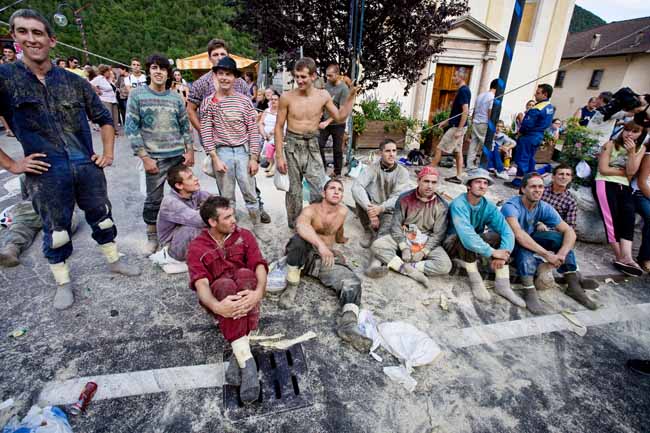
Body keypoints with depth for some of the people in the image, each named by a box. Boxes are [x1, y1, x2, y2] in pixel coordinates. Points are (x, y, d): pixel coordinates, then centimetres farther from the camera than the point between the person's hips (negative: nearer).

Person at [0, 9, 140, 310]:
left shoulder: (74, 81, 5)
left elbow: (105, 118, 14)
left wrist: (108, 153, 4)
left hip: (87, 167, 2)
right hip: (46, 174, -2)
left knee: (102, 217, 14)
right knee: (56, 230, 9)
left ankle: (114, 260, 34)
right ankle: (63, 283, 26)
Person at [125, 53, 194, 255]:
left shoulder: (176, 97, 9)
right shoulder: (137, 94, 0)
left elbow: (185, 126, 13)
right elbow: (132, 128, -4)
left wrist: (190, 151, 3)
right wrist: (144, 157, -11)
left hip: (179, 155, 3)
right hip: (155, 157, -3)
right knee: (153, 199, 1)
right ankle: (152, 237, 20)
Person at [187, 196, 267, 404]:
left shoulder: (244, 235, 3)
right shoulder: (196, 247, -1)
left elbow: (259, 266, -10)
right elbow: (201, 283, -16)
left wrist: (258, 292, -34)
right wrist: (216, 306, -40)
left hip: (246, 292, 1)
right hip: (219, 297, -1)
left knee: (244, 274, -34)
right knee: (225, 285, -37)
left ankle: (239, 355, -36)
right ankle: (246, 361, -44)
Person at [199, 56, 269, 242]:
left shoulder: (245, 100, 1)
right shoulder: (209, 101, 1)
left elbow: (253, 130, 0)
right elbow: (206, 133, -1)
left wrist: (254, 158, -4)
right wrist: (215, 159, -8)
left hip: (243, 151, 0)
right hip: (222, 152, 0)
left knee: (250, 193, 5)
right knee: (226, 196, 9)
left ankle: (257, 226, 21)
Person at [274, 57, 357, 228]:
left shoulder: (323, 96, -2)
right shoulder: (287, 97, -8)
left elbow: (340, 117, 8)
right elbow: (279, 127, -4)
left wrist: (351, 96, -2)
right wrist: (279, 156, -7)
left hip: (312, 145, 2)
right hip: (292, 145, -2)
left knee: (320, 190, -2)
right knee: (294, 190, 8)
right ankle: (294, 225, 27)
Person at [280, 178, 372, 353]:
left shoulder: (343, 211, 5)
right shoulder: (311, 210, -10)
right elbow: (300, 225, -35)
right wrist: (320, 244, -50)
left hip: (328, 258, 4)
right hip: (306, 254, -3)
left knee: (352, 283, -21)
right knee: (299, 238, -36)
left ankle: (349, 325, -39)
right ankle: (292, 286, -19)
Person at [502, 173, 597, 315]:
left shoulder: (544, 207, -9)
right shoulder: (511, 206, -27)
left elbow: (569, 232, -13)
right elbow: (519, 235, -41)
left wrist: (562, 254, -31)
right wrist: (546, 254, -41)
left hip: (529, 239, 6)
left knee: (560, 237, -15)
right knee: (525, 250, -37)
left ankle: (573, 286, -8)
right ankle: (529, 293, -30)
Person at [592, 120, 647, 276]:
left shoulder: (640, 149, 15)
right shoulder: (610, 145, 4)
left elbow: (631, 172, 0)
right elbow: (603, 169, -6)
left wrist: (631, 152, -7)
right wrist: (625, 172, -1)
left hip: (624, 186, 4)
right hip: (605, 183, -4)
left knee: (628, 215, -22)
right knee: (612, 217, -21)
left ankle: (626, 257, -32)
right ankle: (620, 256, -22)